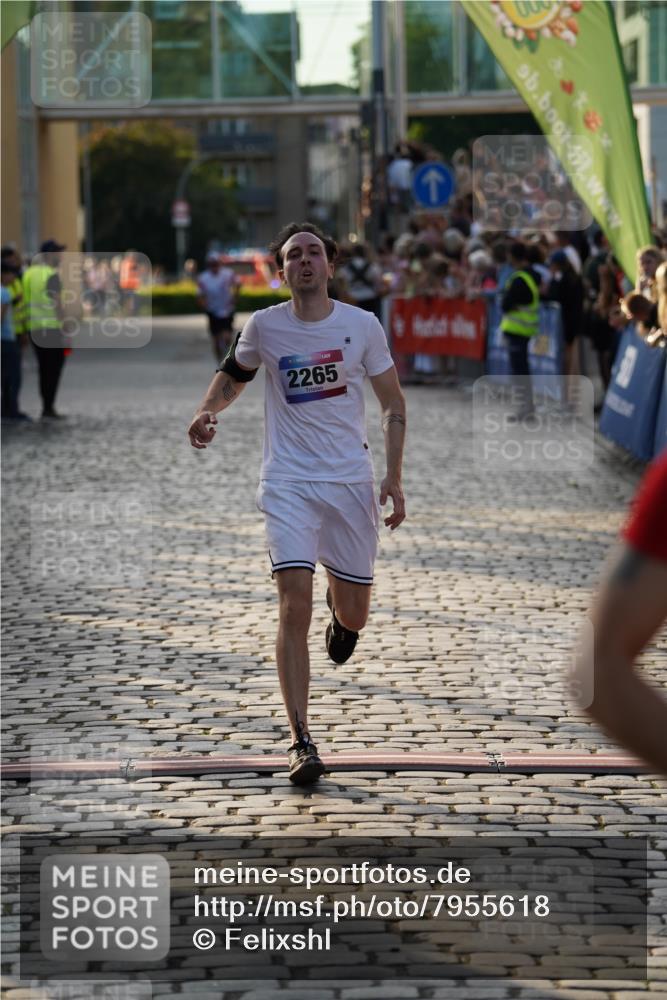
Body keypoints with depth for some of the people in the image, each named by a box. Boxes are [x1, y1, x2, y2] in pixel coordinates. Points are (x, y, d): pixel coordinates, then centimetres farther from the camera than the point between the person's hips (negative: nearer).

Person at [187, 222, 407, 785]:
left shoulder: (363, 325, -1)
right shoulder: (264, 326, 0)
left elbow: (393, 403, 8)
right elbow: (233, 376, 20)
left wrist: (394, 477, 0)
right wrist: (208, 412, -1)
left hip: (351, 482, 1)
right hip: (288, 484, -1)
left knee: (354, 615, 8)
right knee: (295, 608, -15)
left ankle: (342, 614, 49)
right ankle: (302, 742, -12)